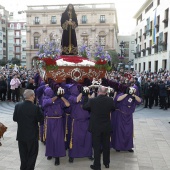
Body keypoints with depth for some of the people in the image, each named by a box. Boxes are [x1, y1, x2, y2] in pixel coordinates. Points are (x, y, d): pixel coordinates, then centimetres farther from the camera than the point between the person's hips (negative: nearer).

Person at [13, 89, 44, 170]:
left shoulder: (17, 106, -7)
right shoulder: (35, 108, -19)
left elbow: (15, 119, 3)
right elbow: (41, 119, -9)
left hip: (21, 135, 4)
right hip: (32, 136, -4)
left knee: (23, 155, 19)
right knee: (32, 155, 11)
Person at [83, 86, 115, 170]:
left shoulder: (92, 100, -18)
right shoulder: (110, 100, -11)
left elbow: (84, 107, 0)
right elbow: (113, 108, 9)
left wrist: (86, 96, 8)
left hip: (96, 127, -3)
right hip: (107, 127, 3)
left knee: (97, 146, 7)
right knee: (106, 145, 18)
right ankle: (106, 163, 33)